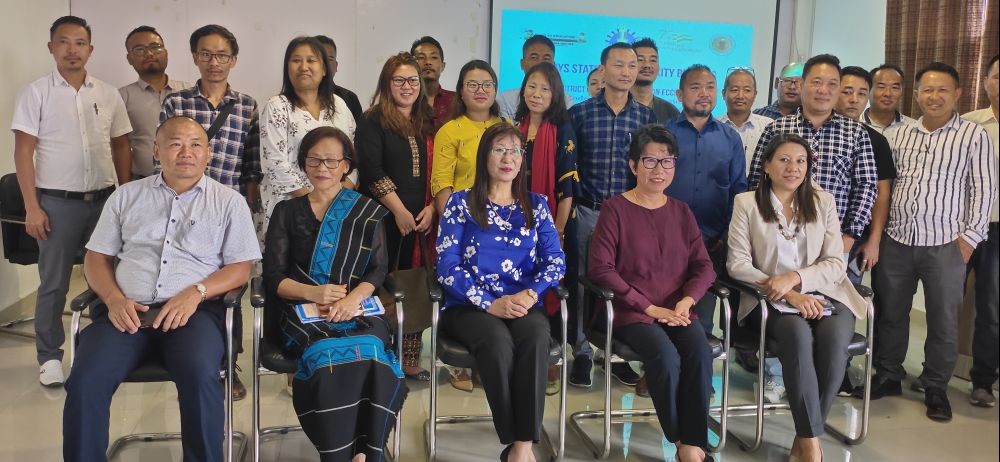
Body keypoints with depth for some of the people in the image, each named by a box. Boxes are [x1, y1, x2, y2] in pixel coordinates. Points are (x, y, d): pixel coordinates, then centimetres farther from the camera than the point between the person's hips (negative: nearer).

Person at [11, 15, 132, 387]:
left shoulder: (108, 95, 7)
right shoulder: (37, 93, -1)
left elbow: (121, 147, 12)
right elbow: (23, 152, -4)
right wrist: (32, 207, -10)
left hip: (105, 199, 3)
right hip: (58, 202, -3)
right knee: (54, 283, 5)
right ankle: (49, 356, 17)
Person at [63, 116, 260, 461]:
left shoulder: (229, 202, 10)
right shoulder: (126, 196, 17)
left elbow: (241, 267, 4)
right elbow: (97, 257, 16)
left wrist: (196, 292, -13)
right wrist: (114, 299, -4)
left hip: (195, 310, -2)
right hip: (127, 310, 2)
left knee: (200, 377, -32)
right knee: (85, 381, -24)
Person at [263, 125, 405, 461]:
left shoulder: (368, 212, 16)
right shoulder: (287, 211, 15)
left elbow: (378, 270, 5)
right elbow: (274, 276, 6)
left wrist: (352, 299, -17)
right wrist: (311, 292, -15)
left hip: (358, 309, 0)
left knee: (369, 355, -35)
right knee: (330, 357, -35)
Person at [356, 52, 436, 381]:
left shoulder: (428, 123, 14)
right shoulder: (373, 122, -1)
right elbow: (372, 172, -10)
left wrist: (432, 208, -3)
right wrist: (400, 212, -13)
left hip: (422, 219, 5)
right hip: (383, 218, -4)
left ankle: (409, 359, 15)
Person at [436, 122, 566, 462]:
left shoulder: (536, 205, 15)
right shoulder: (461, 203, 6)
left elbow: (556, 260, 5)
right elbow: (447, 267, -4)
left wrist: (530, 294, -16)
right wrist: (490, 304, -17)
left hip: (524, 304, 2)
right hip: (470, 306, -2)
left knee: (537, 337, -33)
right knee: (498, 341, -35)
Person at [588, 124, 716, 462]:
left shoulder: (681, 212, 14)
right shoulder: (615, 209, -2)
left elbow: (704, 266, 11)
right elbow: (600, 268, -11)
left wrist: (686, 301, -10)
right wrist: (650, 307, -14)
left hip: (676, 311, 4)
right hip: (630, 312, -4)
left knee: (701, 351, -26)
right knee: (666, 355, -30)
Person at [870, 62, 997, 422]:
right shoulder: (898, 135, 9)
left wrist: (969, 237, -8)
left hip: (945, 245, -3)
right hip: (895, 241, 3)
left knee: (943, 321, 6)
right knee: (890, 314, 12)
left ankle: (935, 387, 22)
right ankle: (888, 376, 28)